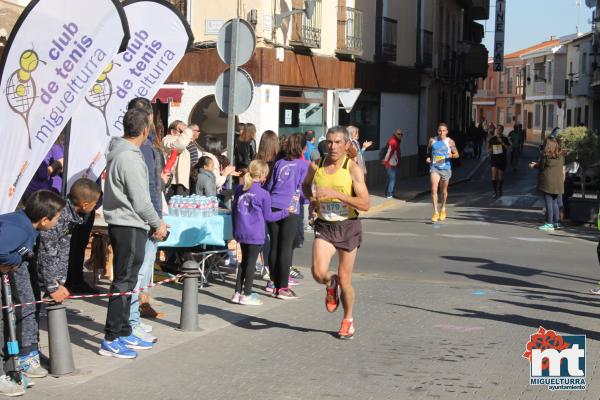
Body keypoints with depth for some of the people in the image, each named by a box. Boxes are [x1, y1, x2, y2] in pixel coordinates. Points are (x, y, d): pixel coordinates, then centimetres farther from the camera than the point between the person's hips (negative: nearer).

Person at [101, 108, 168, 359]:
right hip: (129, 226, -10)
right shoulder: (130, 158, -19)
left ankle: (124, 333, 24)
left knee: (126, 280, 16)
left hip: (121, 223, 10)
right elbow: (140, 200, -18)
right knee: (124, 282, -6)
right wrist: (158, 223, -7)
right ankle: (111, 340, -3)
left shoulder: (118, 152, 12)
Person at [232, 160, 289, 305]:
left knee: (244, 261, 17)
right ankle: (247, 295, 6)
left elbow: (234, 211, 12)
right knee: (251, 262, 3)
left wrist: (235, 230, 22)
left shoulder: (239, 189, 5)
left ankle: (238, 293, 18)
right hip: (255, 234, -6)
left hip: (240, 232, 6)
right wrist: (284, 212, 10)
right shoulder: (263, 194, -11)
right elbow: (267, 217, -2)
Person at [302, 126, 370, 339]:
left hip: (348, 227, -2)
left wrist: (336, 194, -27)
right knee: (319, 273, -19)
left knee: (344, 280, 5)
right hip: (324, 227, 2)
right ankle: (330, 283, 19)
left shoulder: (353, 169, -11)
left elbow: (365, 204, -19)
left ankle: (348, 319, 30)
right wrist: (311, 197, 0)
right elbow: (305, 185, 23)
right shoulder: (316, 167, 0)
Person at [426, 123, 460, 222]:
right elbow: (428, 151, 19)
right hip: (434, 167, 0)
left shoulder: (450, 142, -2)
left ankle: (443, 209, 38)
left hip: (445, 168, 0)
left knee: (444, 190, 14)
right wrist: (428, 158, -1)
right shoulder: (432, 140, 3)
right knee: (434, 189, -17)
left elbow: (457, 154, 0)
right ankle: (435, 212, -17)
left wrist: (451, 155, -21)